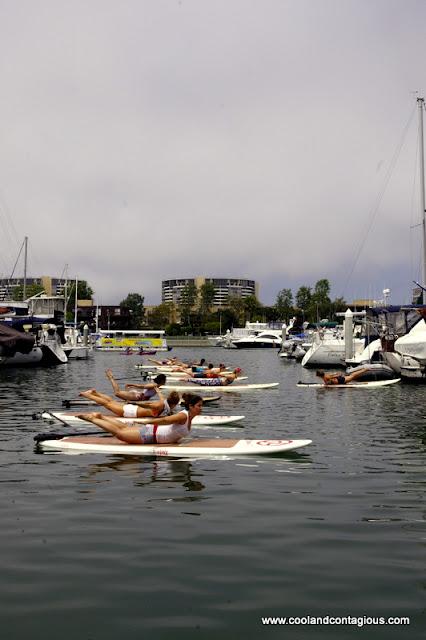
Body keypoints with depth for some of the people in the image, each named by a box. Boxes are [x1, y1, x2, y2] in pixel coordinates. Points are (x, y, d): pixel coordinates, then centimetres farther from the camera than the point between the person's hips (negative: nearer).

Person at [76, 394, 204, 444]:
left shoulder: (189, 416, 4)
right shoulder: (183, 416, -26)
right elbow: (165, 420, -35)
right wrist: (145, 422, -35)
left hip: (153, 432, 8)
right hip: (149, 435, -8)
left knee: (124, 427, 19)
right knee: (119, 432, 0)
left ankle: (100, 416, 29)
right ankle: (92, 418, 9)